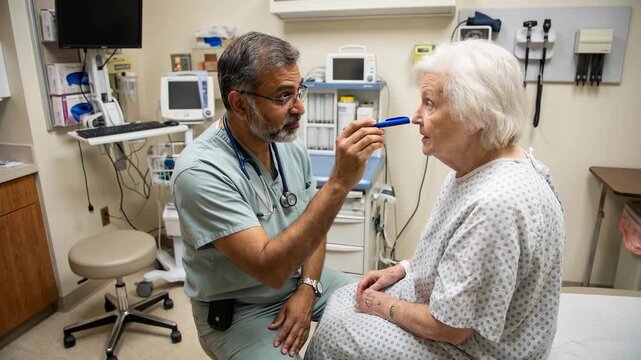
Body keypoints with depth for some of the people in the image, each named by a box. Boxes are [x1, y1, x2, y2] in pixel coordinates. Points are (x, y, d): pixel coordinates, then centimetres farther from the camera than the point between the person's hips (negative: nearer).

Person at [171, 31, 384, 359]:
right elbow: (269, 268, -33)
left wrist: (307, 289, -10)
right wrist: (339, 182, -38)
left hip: (298, 279, 6)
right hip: (236, 309, -5)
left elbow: (312, 224, 5)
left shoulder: (290, 145, -6)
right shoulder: (201, 171, -27)